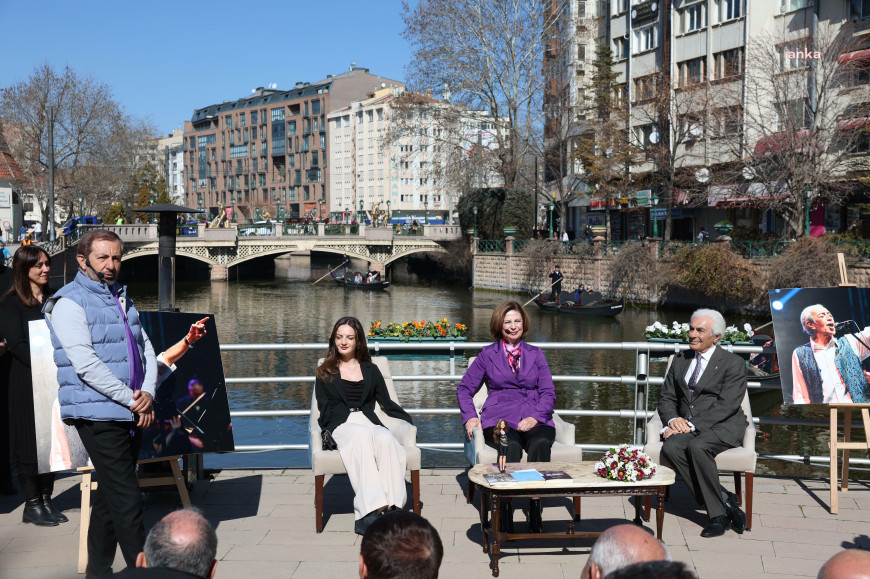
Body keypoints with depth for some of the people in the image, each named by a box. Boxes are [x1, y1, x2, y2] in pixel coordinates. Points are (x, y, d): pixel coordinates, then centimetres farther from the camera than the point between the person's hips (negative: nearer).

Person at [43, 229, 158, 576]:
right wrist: (132, 400, -14)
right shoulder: (69, 303, -7)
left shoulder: (122, 300, 18)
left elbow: (146, 349, 14)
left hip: (131, 416, 8)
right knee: (127, 501, -10)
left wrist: (148, 392, -4)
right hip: (99, 416, -8)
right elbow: (86, 364, -16)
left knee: (110, 497, 15)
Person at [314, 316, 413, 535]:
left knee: (386, 438, -36)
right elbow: (326, 409, 13)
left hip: (369, 422, 2)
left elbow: (386, 403, 22)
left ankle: (393, 505, -44)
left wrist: (411, 422, 10)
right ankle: (370, 509, -51)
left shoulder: (370, 370, 25)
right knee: (361, 435, -39)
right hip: (341, 426, -2)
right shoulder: (325, 373, 21)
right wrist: (327, 431, -7)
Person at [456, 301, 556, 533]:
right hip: (499, 418, -1)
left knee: (541, 443, -35)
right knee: (511, 447, -36)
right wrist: (470, 417, 1)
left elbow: (548, 392, 13)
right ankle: (505, 511, -33)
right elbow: (464, 389, 19)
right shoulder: (488, 354, 18)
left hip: (533, 420, 1)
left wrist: (535, 417, -6)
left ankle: (535, 508, -32)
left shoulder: (536, 354, 21)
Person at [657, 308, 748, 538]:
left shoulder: (733, 363, 0)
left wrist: (692, 424, -19)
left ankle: (718, 513, -20)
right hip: (687, 425, 5)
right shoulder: (681, 360, 18)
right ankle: (725, 503, -21)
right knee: (671, 448, -28)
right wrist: (673, 419, -6)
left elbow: (726, 406, -11)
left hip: (724, 426, -5)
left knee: (697, 447, -36)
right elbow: (666, 398, 17)